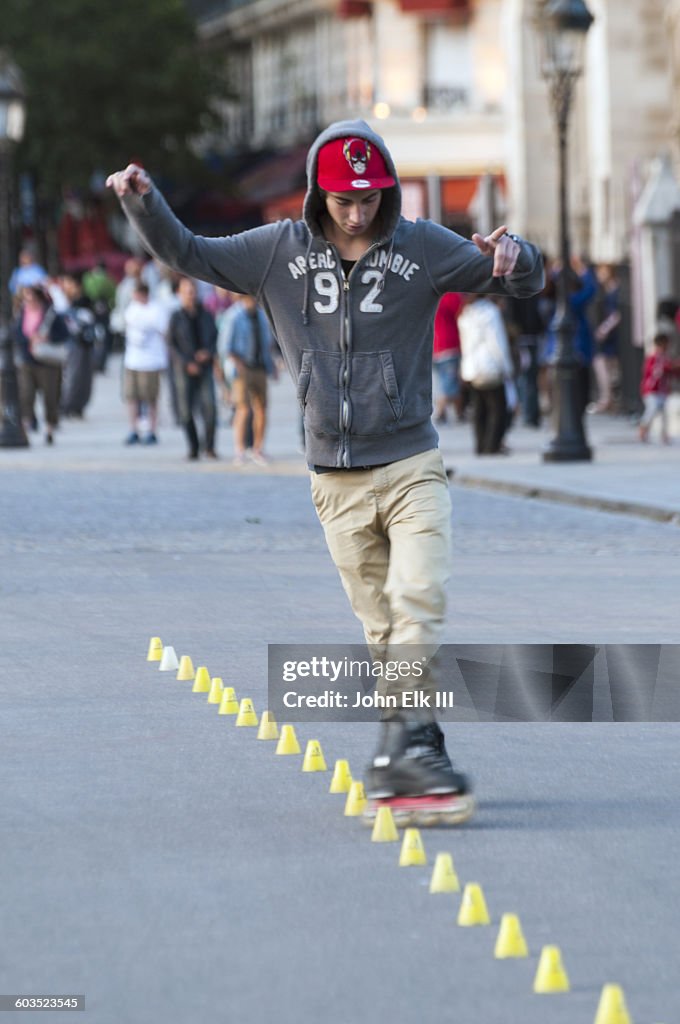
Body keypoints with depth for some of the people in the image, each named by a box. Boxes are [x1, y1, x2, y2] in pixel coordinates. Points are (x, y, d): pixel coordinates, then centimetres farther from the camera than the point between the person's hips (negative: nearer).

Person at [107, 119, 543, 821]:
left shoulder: (422, 247, 0)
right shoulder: (281, 251, 3)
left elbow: (524, 282, 4)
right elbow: (188, 255, 11)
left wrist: (513, 255, -20)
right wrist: (143, 204, -5)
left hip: (412, 466, -2)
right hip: (336, 479, 2)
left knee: (417, 600, -18)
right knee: (381, 625, 4)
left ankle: (403, 748, -24)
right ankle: (417, 743, 12)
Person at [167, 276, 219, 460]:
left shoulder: (206, 316, 8)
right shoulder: (176, 317, 1)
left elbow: (215, 337, 15)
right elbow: (171, 343, -1)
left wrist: (209, 352, -6)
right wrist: (187, 363, -10)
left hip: (204, 367, 1)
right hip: (184, 369, -1)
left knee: (209, 406, -12)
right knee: (186, 410, -1)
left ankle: (209, 446, -2)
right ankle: (193, 447, 12)